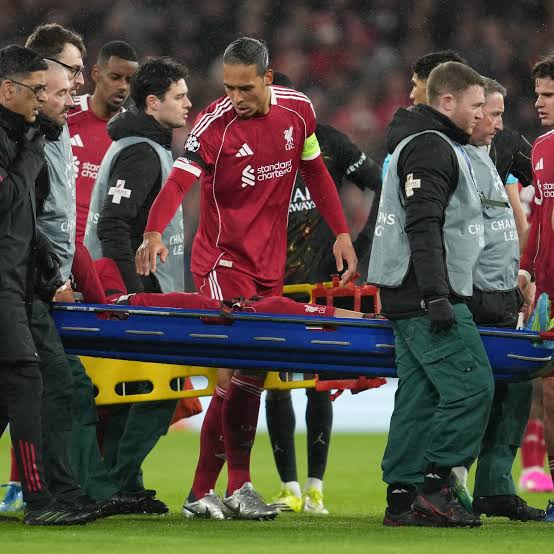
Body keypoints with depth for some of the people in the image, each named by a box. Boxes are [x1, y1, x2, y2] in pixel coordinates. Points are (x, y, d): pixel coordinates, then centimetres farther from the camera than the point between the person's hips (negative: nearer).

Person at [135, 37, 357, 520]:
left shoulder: (298, 110, 1)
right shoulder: (214, 124, -14)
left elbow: (315, 172, 16)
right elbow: (179, 181, -27)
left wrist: (341, 232, 13)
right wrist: (155, 232, -44)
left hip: (271, 263, 6)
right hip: (223, 261, -6)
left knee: (251, 375, 5)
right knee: (240, 365, -16)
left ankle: (202, 493, 11)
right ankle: (239, 485, -8)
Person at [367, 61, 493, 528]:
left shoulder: (435, 145, 22)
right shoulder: (431, 148, -12)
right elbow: (423, 227, -20)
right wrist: (436, 296, -24)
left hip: (409, 298, 11)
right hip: (426, 297, -11)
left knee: (420, 394, 8)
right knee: (471, 386, -12)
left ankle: (403, 497, 7)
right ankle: (435, 487, -12)